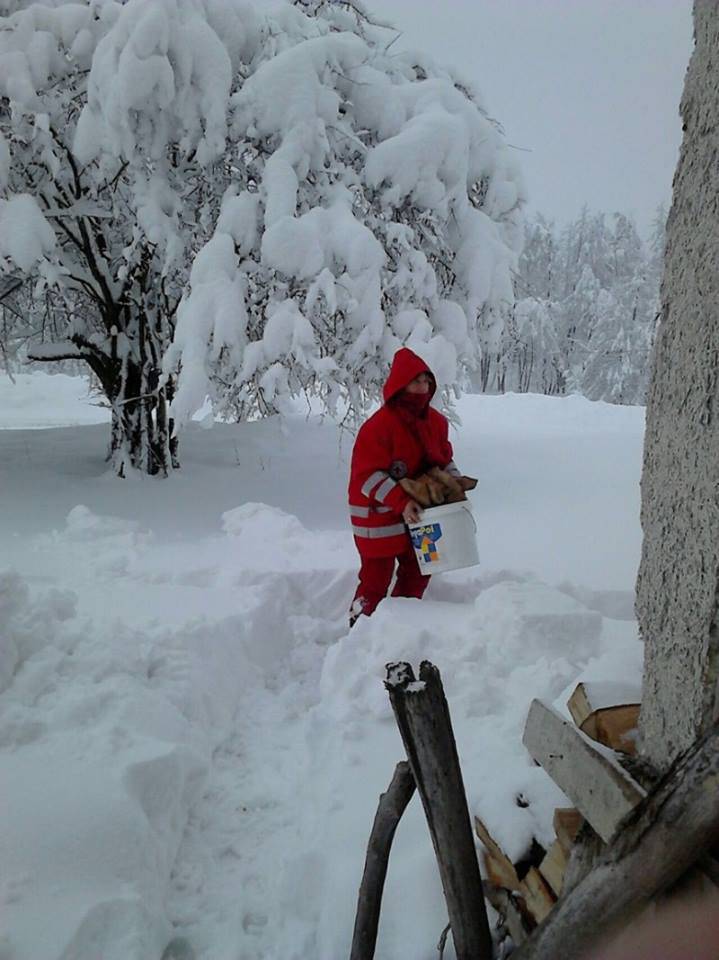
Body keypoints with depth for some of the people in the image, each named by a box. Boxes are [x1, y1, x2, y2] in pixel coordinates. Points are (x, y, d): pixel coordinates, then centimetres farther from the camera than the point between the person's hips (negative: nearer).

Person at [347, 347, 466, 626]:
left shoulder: (436, 421, 2)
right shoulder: (379, 425, -22)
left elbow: (445, 459, 15)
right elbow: (367, 476, -24)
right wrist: (401, 502, -32)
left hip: (417, 513, 8)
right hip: (379, 516, -7)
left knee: (417, 573, 19)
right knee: (376, 579, 3)